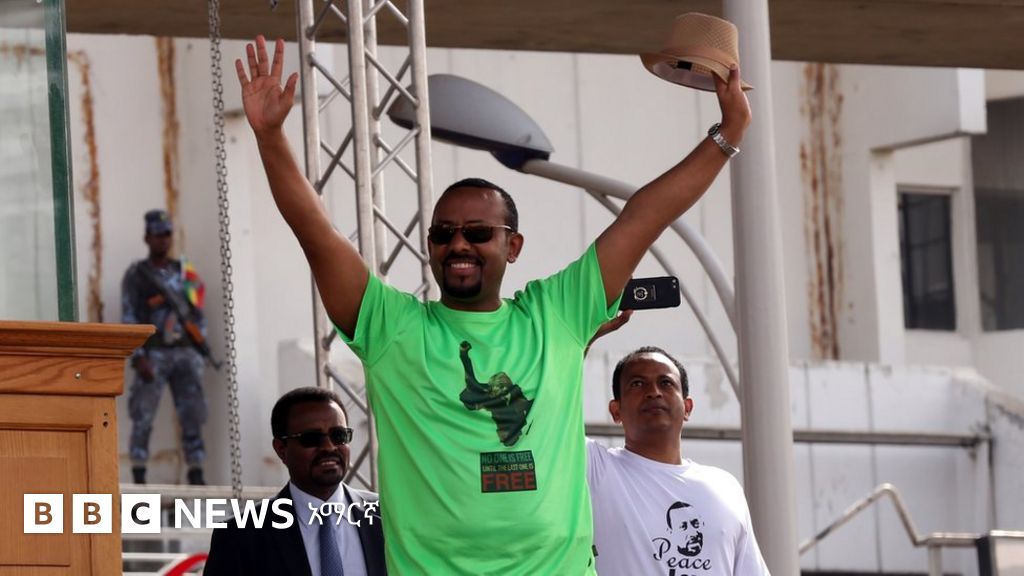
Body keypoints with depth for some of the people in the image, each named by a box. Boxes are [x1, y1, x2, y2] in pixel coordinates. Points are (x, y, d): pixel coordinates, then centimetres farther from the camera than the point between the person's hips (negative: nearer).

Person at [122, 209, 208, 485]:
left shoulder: (185, 272, 15)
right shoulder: (136, 275, 3)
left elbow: (198, 312, 18)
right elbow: (128, 318, -4)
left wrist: (200, 344, 7)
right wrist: (138, 358, -13)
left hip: (185, 354, 4)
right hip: (153, 356, -4)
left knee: (192, 416, 1)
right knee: (143, 418, -8)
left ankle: (196, 476, 3)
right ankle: (139, 478, -6)